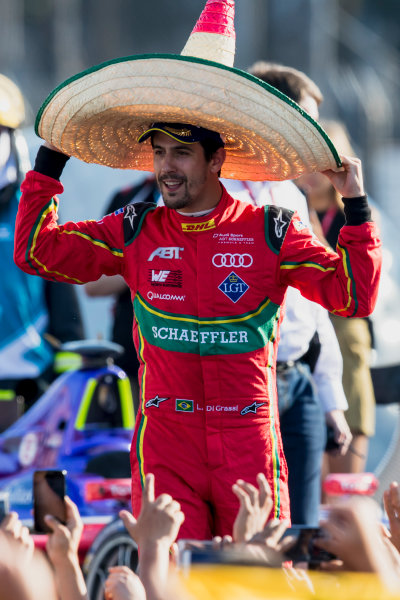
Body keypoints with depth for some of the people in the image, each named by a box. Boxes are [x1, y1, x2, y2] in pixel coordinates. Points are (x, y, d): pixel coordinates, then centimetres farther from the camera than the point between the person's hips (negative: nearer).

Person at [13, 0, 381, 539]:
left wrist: (356, 211, -10)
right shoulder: (134, 233, 7)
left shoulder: (271, 232, 1)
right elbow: (36, 251, 9)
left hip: (250, 442, -1)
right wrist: (50, 160, 10)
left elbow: (354, 296, -3)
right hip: (166, 442, 1)